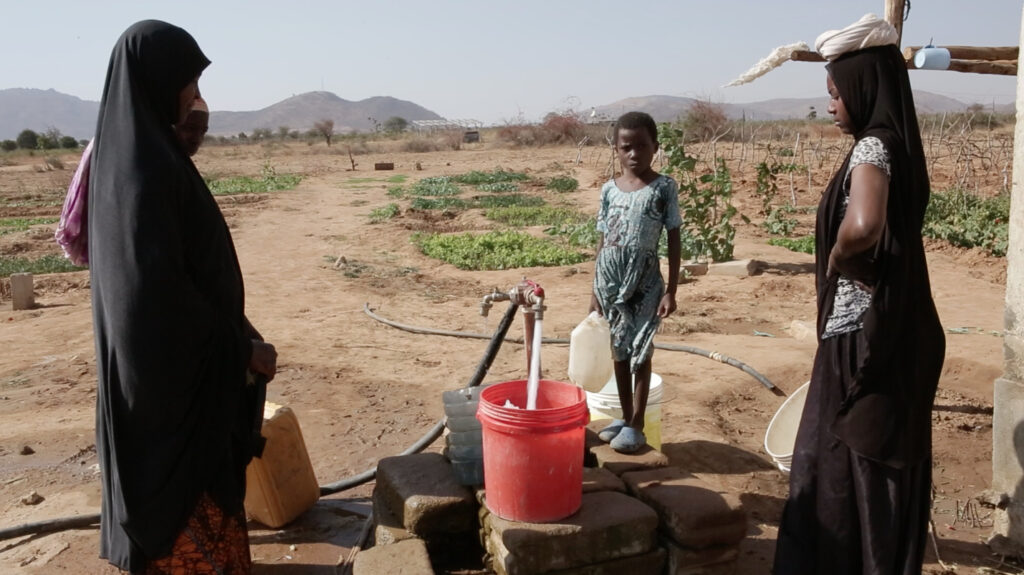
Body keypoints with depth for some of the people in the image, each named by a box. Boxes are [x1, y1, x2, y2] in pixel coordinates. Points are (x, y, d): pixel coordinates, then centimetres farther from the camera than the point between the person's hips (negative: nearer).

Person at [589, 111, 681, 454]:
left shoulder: (664, 188, -5)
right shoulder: (609, 190, 5)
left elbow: (674, 240, -4)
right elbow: (602, 241, 8)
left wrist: (671, 290, -8)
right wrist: (595, 289, 7)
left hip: (645, 281, -4)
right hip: (612, 281, 4)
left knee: (640, 351, 2)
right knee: (619, 350, 12)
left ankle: (637, 425, 14)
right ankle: (625, 417, 27)